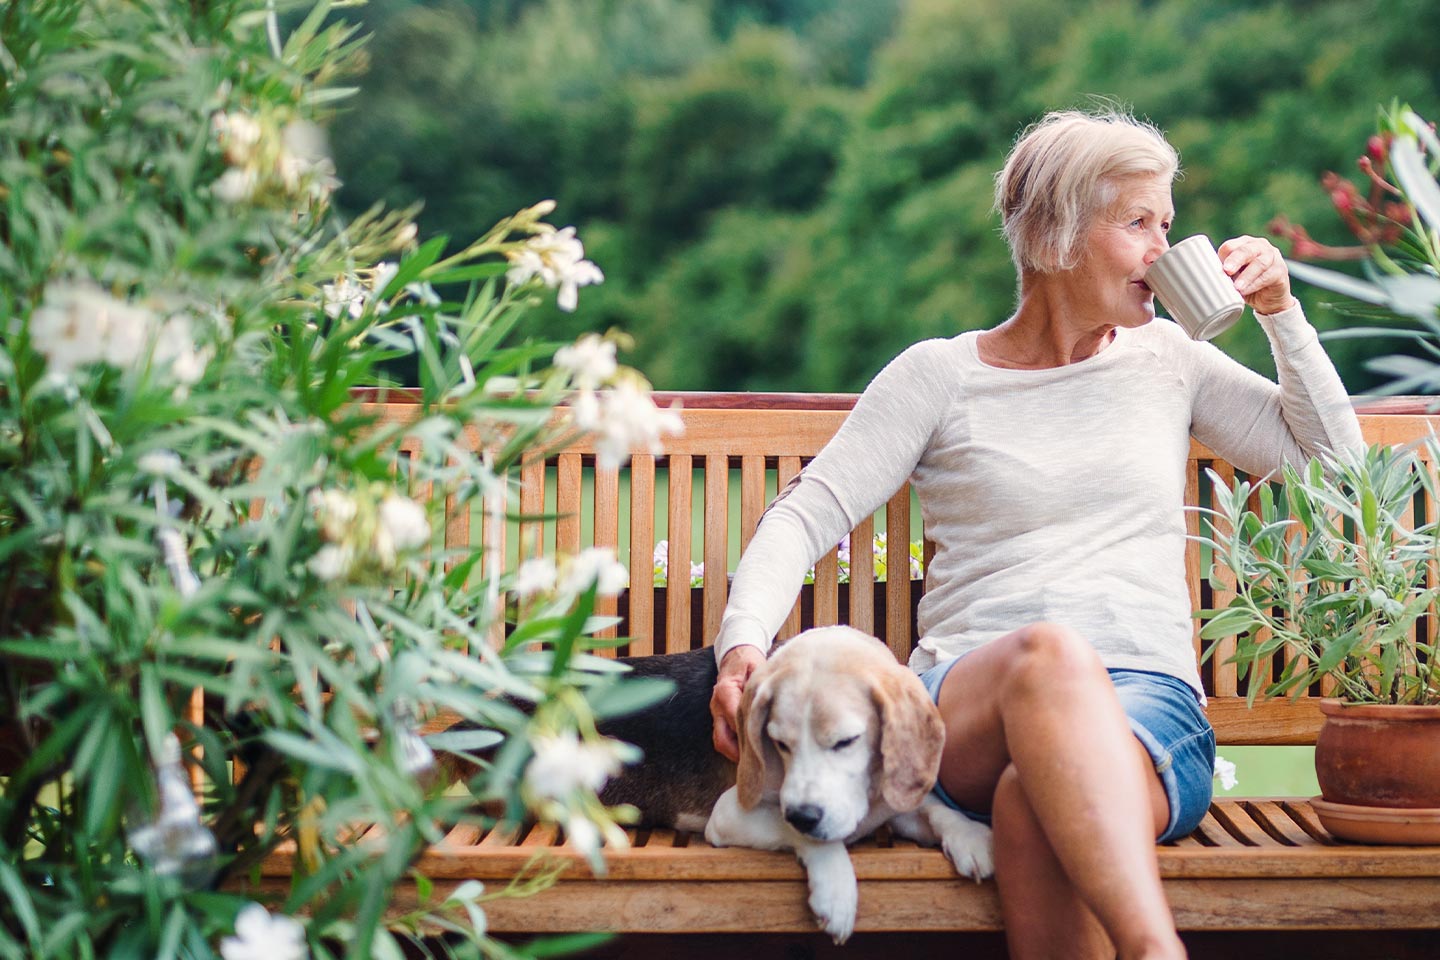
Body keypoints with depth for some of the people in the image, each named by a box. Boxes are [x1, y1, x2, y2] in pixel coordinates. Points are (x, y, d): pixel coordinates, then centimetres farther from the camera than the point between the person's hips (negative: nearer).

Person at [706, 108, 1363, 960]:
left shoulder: (1167, 358, 19)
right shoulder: (940, 374, 10)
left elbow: (1334, 460, 24)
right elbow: (807, 515, 4)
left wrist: (1281, 314, 13)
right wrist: (744, 642, -14)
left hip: (1151, 698, 1)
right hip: (968, 706, -1)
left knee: (1037, 805, -38)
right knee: (1049, 654, -41)